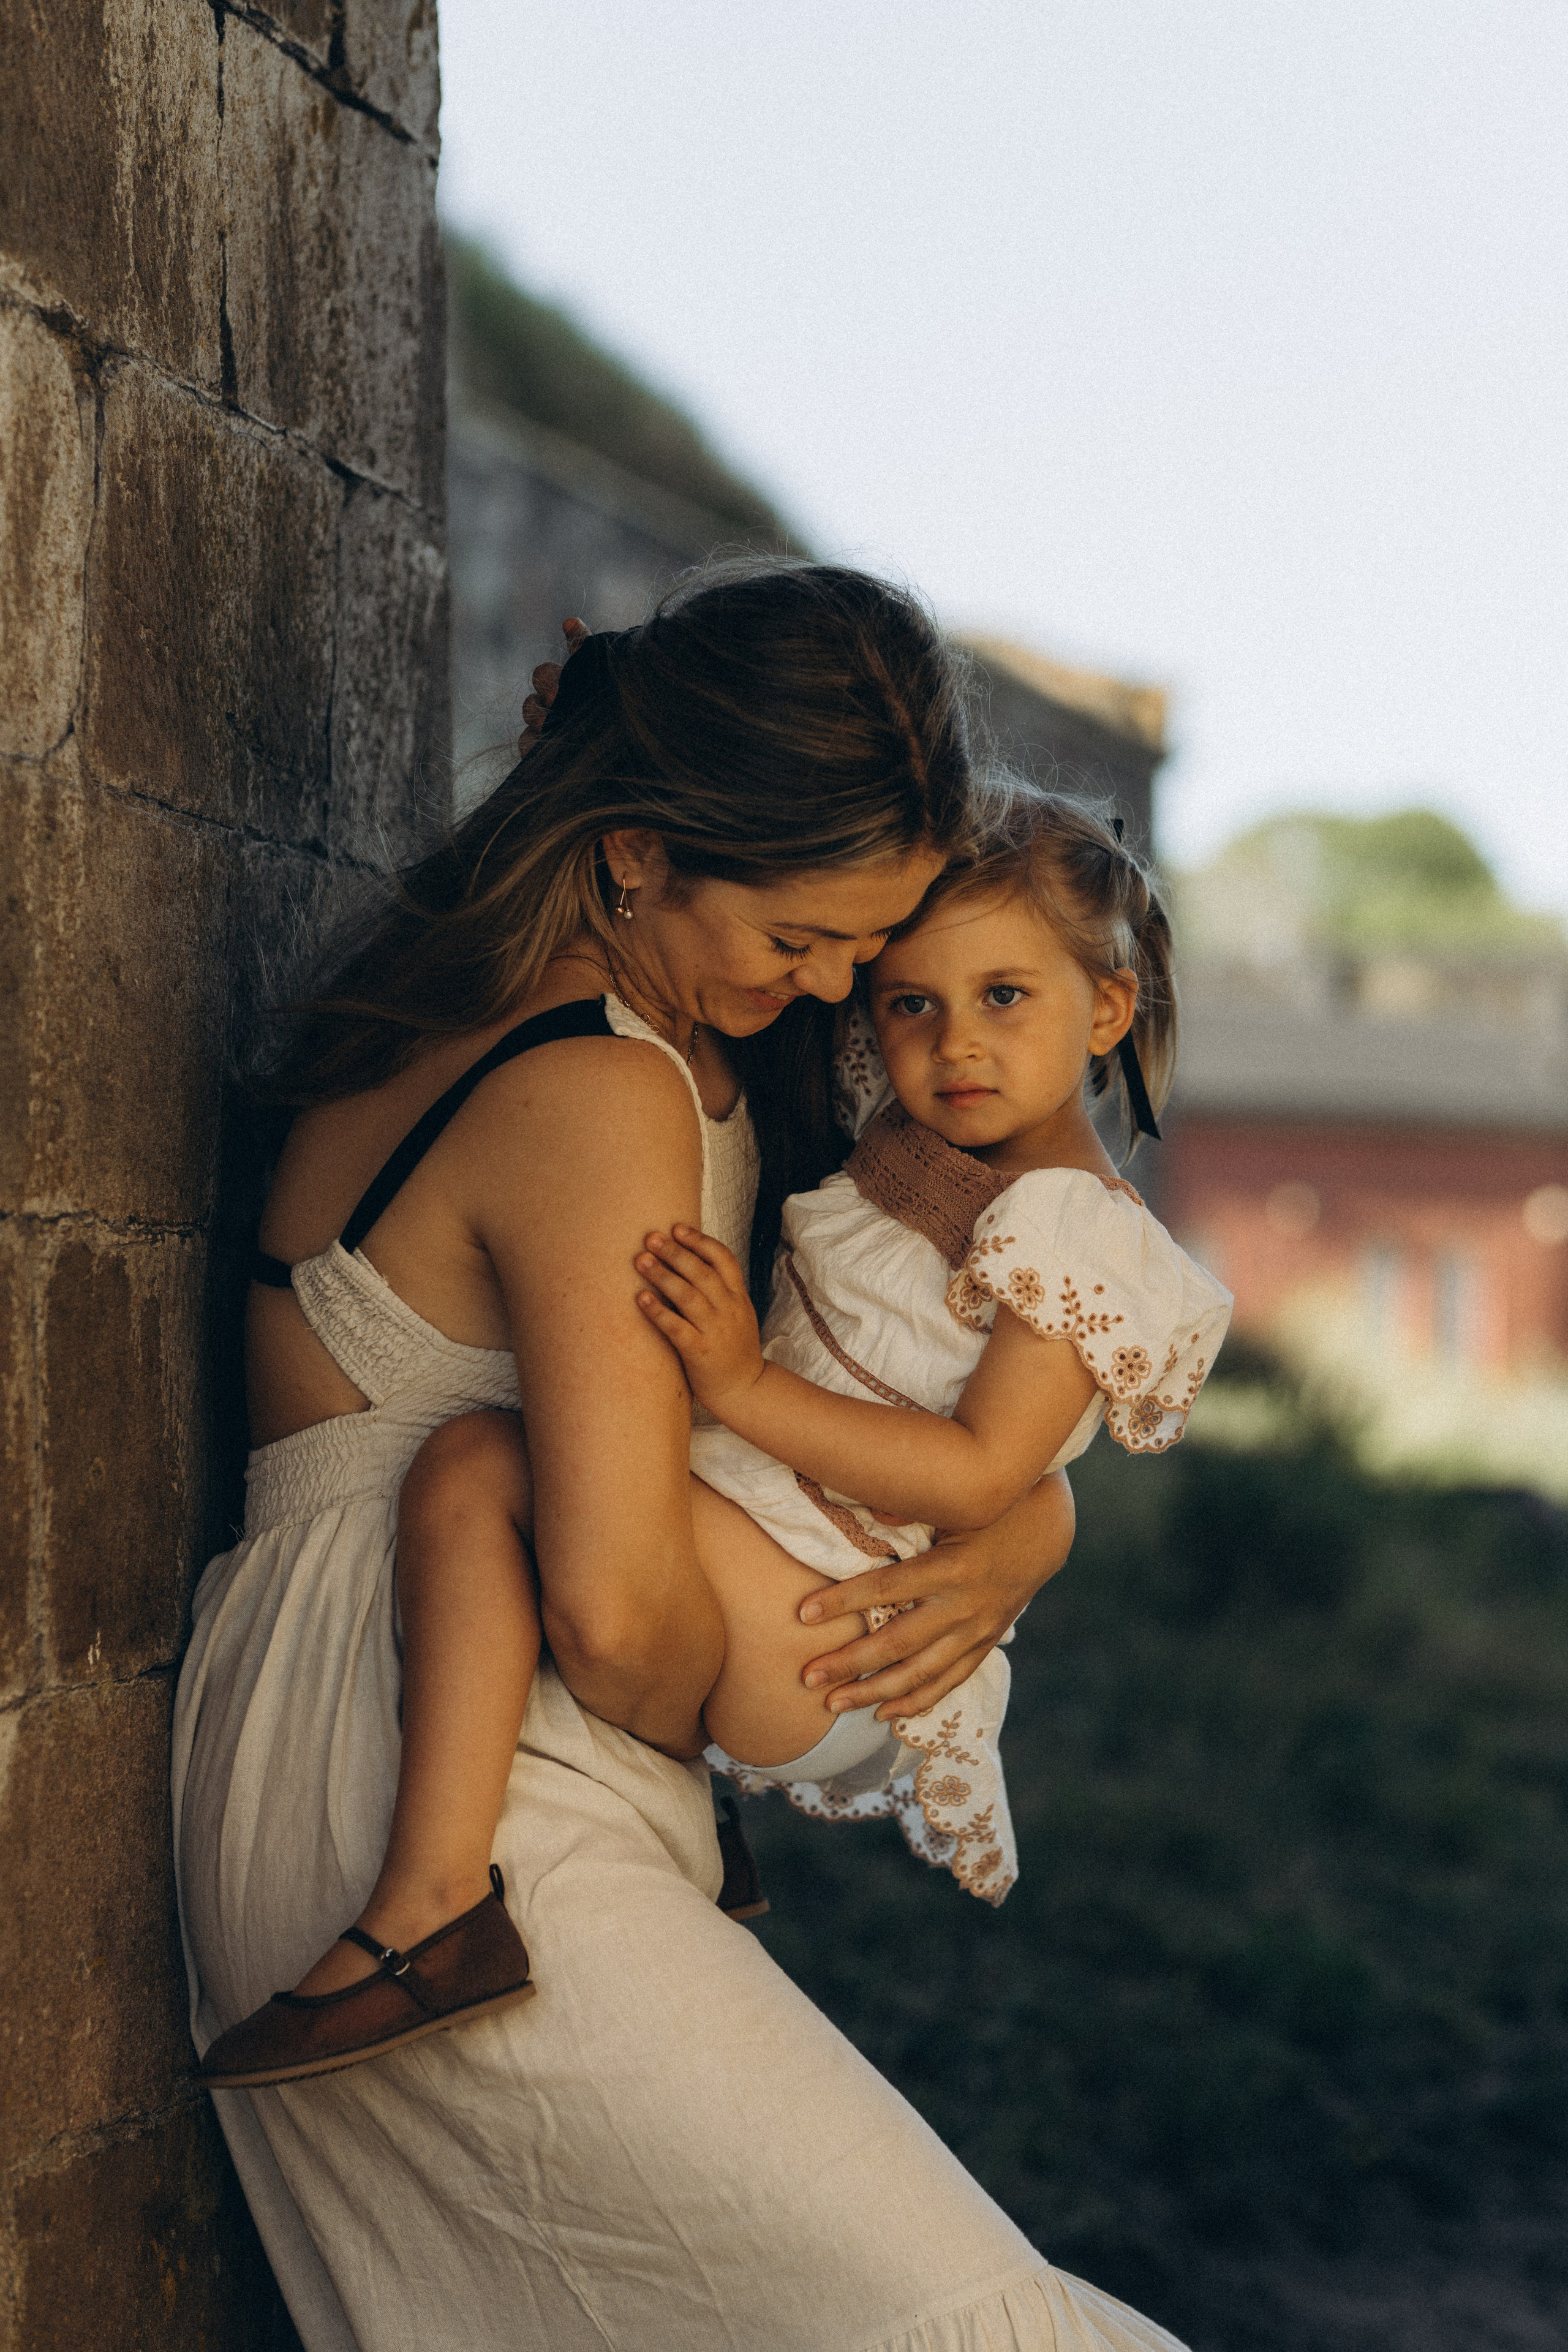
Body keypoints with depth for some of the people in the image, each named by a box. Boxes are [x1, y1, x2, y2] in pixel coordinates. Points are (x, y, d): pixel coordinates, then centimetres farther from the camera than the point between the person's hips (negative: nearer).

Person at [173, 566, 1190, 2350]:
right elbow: (617, 1611, -23)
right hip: (441, 1809, -10)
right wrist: (694, 1744, -1)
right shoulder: (601, 1099, -17)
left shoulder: (718, 1063, 14)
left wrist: (1025, 1535, -1)